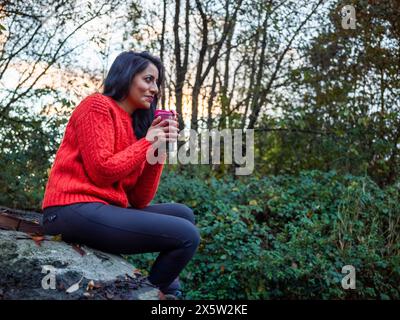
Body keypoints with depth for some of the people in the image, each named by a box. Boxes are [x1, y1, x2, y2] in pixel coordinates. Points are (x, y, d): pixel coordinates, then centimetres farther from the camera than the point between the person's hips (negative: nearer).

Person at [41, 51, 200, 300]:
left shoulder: (135, 125, 17)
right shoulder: (98, 106, -3)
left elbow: (139, 200, 10)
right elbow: (101, 172, -15)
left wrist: (159, 149, 1)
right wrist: (147, 142, -5)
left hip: (104, 209, 9)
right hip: (75, 209, -9)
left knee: (183, 214, 12)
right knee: (188, 235, -14)